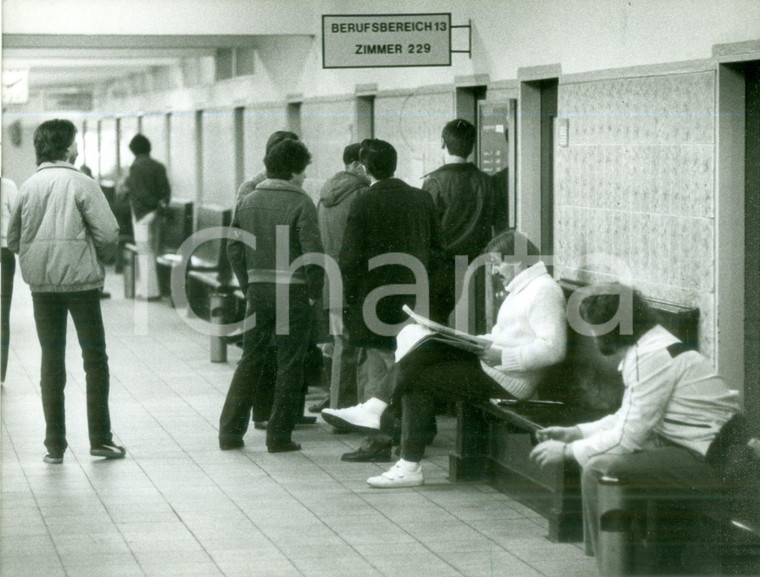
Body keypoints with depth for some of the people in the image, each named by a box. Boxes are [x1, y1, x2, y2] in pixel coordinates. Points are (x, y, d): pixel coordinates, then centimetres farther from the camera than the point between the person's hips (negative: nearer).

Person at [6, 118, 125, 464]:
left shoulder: (28, 187, 4)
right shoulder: (81, 184, -9)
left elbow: (13, 239, 8)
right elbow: (108, 232, -14)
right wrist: (101, 259, 6)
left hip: (41, 284, 4)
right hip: (81, 280, -4)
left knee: (51, 359, 10)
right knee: (94, 357, 7)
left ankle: (55, 445, 8)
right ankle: (100, 438, 5)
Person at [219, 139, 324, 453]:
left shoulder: (247, 201, 7)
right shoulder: (300, 203, -8)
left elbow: (234, 248, 6)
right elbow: (313, 251, -14)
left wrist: (248, 287, 12)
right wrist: (313, 292, -4)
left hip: (258, 289, 5)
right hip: (293, 290, -5)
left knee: (250, 360, 12)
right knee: (289, 365, 3)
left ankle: (230, 432, 9)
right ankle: (279, 436, 4)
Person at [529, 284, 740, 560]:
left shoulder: (653, 357, -20)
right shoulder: (645, 348, 12)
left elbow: (627, 437, -19)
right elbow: (628, 419, 20)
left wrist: (567, 451, -8)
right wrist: (574, 433, 12)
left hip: (712, 462, -11)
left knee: (597, 467, -17)